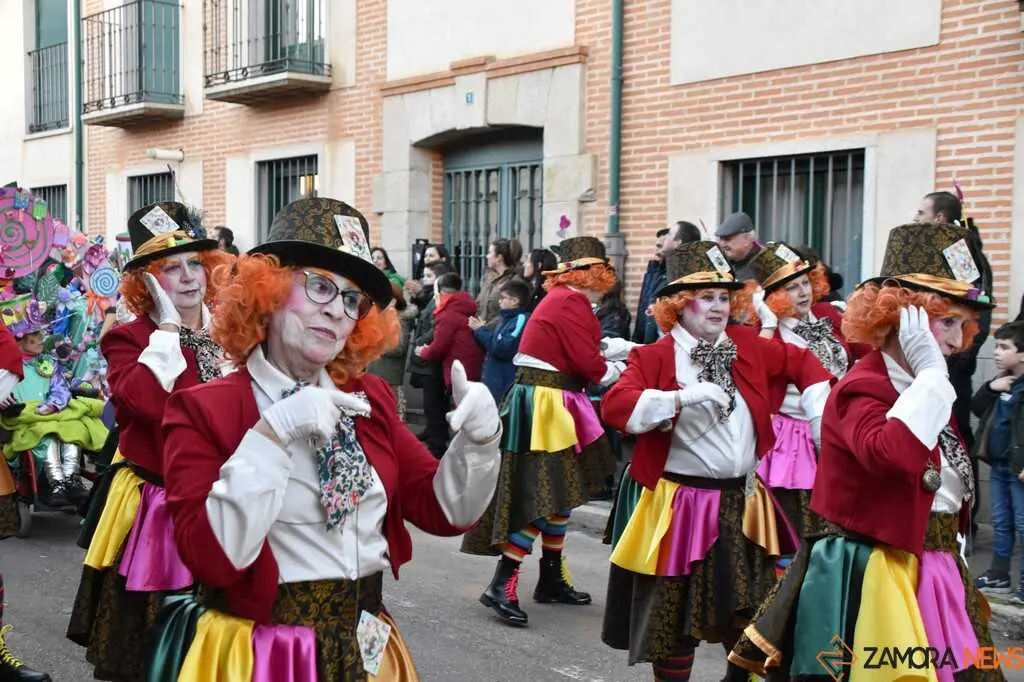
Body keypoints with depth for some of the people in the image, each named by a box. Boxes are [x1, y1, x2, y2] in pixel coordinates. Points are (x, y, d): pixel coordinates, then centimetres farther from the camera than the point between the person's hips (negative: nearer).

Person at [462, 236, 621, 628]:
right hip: (544, 407, -11)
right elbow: (588, 363, -18)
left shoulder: (561, 299, 16)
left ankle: (552, 579, 25)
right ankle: (502, 586, -9)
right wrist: (617, 371, 0)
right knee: (542, 497, -10)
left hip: (551, 405, 11)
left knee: (558, 494, 16)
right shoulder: (571, 302, -15)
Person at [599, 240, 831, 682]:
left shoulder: (749, 346, 6)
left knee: (749, 615, 16)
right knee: (674, 618, 7)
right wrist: (683, 398, -29)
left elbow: (803, 363, 20)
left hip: (742, 503, 5)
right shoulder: (655, 356, -10)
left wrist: (821, 421, 10)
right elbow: (614, 406, -23)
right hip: (680, 506, -5)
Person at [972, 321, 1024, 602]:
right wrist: (990, 388, -4)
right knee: (1001, 523, 15)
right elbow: (976, 409, 13)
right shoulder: (1001, 380, 10)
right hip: (998, 464, 8)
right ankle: (998, 575, 24)